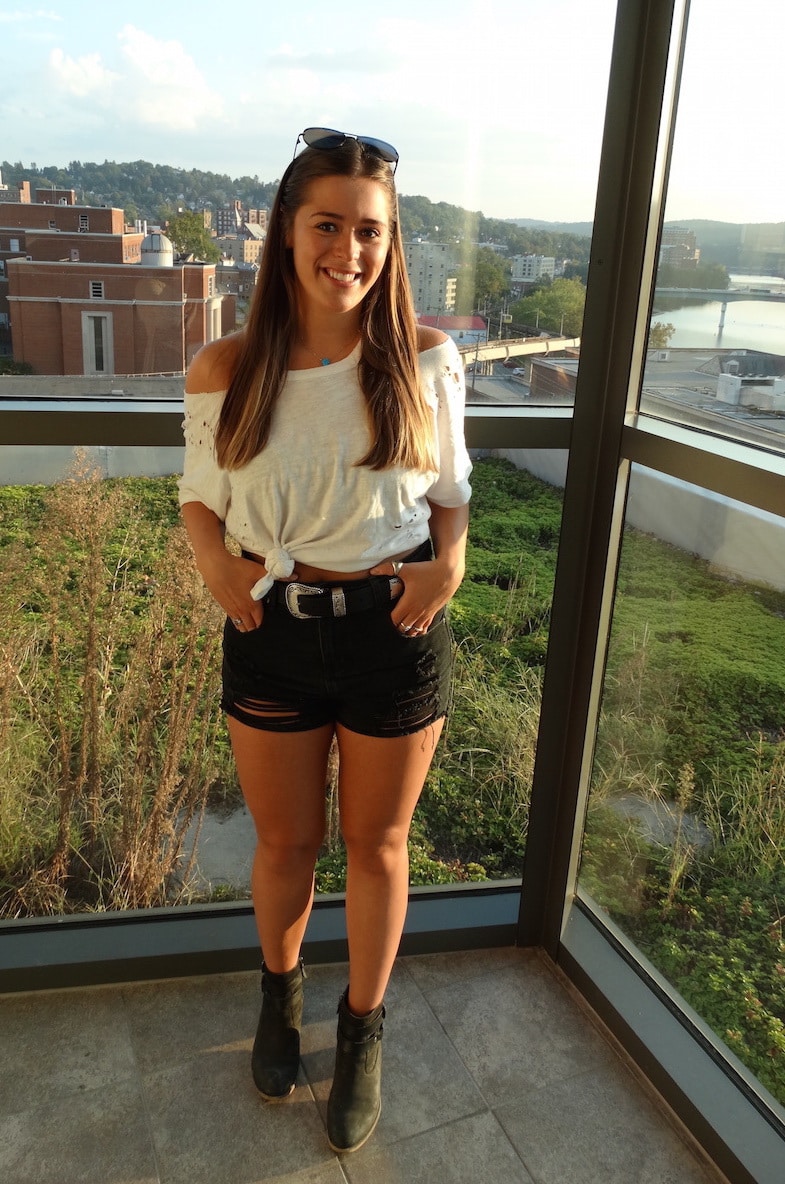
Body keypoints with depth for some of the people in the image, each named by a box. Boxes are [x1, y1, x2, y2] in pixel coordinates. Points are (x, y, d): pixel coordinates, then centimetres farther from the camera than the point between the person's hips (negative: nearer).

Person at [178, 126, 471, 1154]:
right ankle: (281, 991, 52)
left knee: (376, 845, 17)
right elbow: (201, 497, 6)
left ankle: (363, 1033, 44)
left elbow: (452, 491, 6)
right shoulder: (226, 371, -7)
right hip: (272, 634, 1)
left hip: (397, 635, 0)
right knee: (285, 842, 19)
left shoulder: (426, 360, -7)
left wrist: (449, 560, -14)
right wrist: (215, 561, -14)